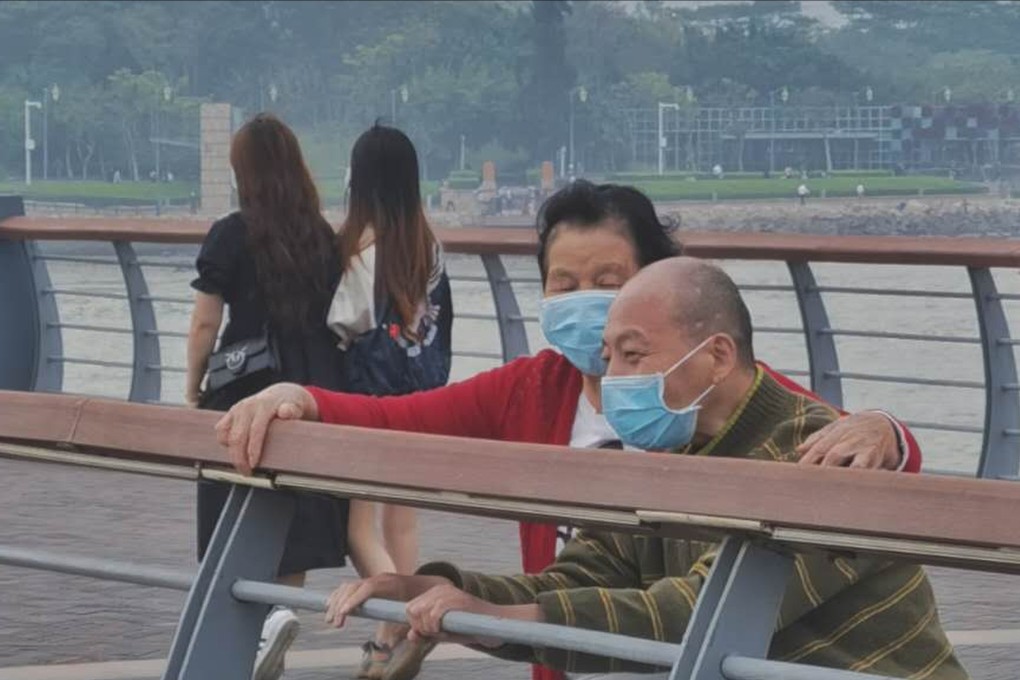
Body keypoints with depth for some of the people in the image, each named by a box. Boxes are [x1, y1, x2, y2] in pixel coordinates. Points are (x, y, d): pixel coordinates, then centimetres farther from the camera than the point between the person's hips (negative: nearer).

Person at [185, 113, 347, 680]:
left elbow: (205, 323, -8)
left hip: (248, 388, -4)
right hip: (315, 388, 4)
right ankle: (279, 627, 17)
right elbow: (337, 316, 8)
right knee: (299, 504, 11)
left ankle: (269, 613, -20)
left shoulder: (232, 236, -9)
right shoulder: (325, 238, 4)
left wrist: (193, 388, 3)